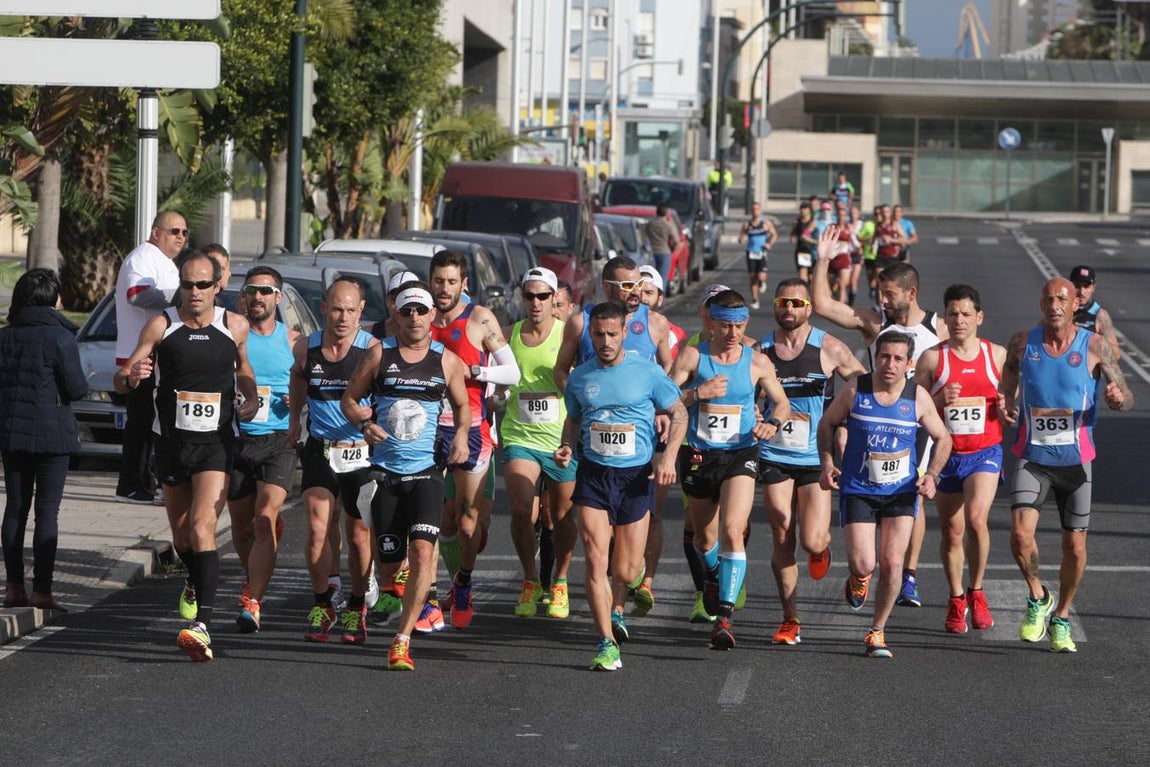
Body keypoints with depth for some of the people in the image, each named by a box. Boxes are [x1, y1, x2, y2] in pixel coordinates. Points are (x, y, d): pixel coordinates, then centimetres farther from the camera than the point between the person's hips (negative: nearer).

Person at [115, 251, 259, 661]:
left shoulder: (235, 327, 0)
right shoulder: (161, 327, -2)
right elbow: (122, 380, -3)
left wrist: (250, 399, 1)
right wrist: (131, 377, -27)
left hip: (217, 442, -2)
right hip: (172, 440, 2)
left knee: (202, 527, -18)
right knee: (181, 532, 15)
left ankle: (203, 623, -27)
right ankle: (197, 585, 48)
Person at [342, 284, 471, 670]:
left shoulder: (447, 361, 6)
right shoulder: (379, 355, 4)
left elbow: (462, 405, 19)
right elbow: (350, 398, 9)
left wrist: (461, 435, 0)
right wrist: (364, 423, -11)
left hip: (426, 470, -1)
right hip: (384, 470, 1)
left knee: (422, 551, -17)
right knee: (389, 557, 5)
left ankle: (402, 640, -16)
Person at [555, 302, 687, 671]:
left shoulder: (647, 372, -3)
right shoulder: (579, 377, 5)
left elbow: (678, 413, 4)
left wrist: (669, 457, -9)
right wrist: (567, 447, 0)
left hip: (636, 475, -1)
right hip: (593, 475, 1)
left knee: (626, 572, 2)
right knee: (595, 561, -12)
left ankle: (616, 610, 36)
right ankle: (607, 643, -7)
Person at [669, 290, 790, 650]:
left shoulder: (757, 362, 0)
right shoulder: (692, 356, -3)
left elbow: (782, 402, 13)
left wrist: (772, 423, -8)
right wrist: (698, 393, -20)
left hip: (741, 456, -1)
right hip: (698, 455, 2)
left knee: (732, 530, -20)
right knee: (704, 535, 17)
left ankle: (724, 617, -21)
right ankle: (712, 577, 53)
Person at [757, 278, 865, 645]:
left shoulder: (829, 349, -3)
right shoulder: (760, 351, 2)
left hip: (817, 458, -2)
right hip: (775, 458, 2)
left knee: (811, 542, -11)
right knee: (782, 541, -1)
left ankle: (823, 546, 27)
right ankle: (790, 620, 9)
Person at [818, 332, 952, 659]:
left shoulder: (918, 397, -5)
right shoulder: (855, 390, -7)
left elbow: (943, 438, 8)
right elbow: (827, 423, 8)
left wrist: (932, 475, -6)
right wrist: (827, 463, -5)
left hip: (901, 492, 1)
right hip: (858, 490, -1)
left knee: (892, 564, -8)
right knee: (863, 565, -10)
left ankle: (877, 632, 10)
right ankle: (858, 578, 30)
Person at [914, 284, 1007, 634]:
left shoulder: (998, 355, 4)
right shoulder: (932, 358, 1)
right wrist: (939, 401, -17)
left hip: (986, 452, -1)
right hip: (946, 455, 1)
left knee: (976, 519, -21)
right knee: (952, 532, 7)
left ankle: (977, 593, -2)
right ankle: (956, 601, 26)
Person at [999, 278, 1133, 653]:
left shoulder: (1094, 346, -5)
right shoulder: (1023, 343, -1)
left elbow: (1127, 397, -1)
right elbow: (1008, 384, 14)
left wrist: (1118, 397, -25)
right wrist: (1007, 405, -8)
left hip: (1076, 460, 0)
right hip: (1032, 458, 0)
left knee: (1075, 546, 4)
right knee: (1020, 534, -18)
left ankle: (1061, 617, 26)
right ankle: (1037, 597, 10)